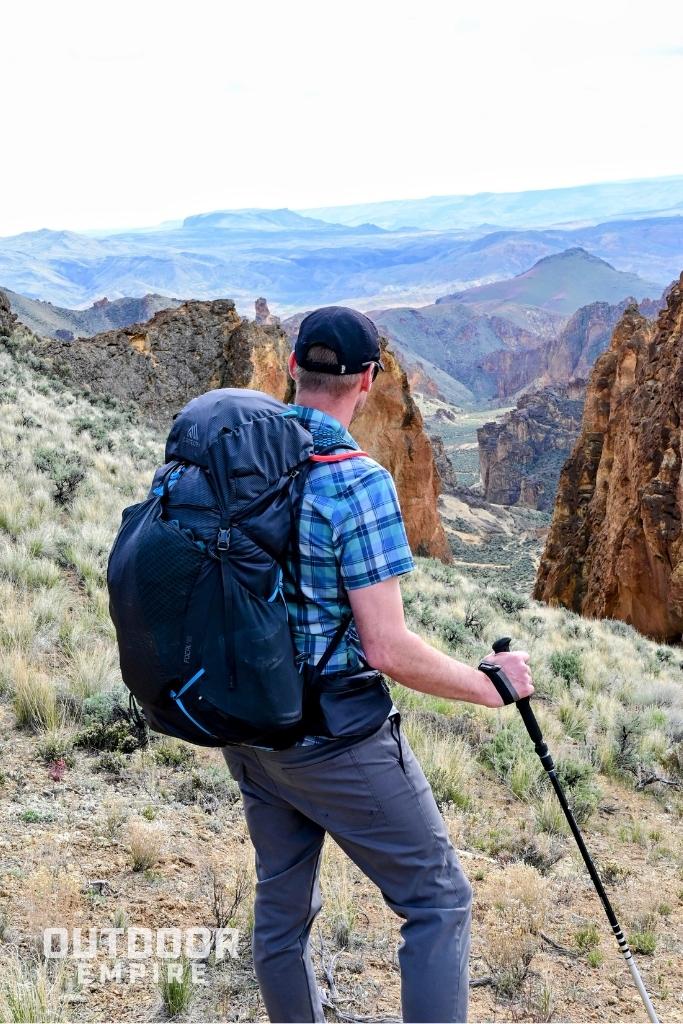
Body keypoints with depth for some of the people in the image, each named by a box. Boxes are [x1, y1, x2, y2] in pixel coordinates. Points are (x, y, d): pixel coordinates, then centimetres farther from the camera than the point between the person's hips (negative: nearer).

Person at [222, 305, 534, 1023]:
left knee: (281, 903, 19)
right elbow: (390, 651, -21)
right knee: (439, 901, 7)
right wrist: (492, 685, -8)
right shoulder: (358, 483, -20)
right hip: (336, 737, -7)